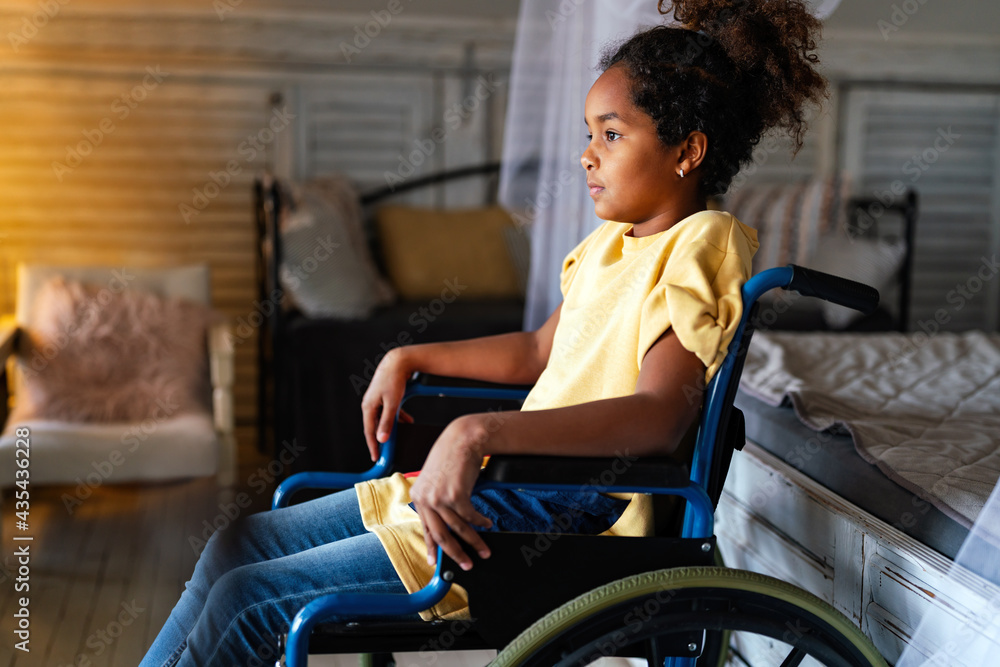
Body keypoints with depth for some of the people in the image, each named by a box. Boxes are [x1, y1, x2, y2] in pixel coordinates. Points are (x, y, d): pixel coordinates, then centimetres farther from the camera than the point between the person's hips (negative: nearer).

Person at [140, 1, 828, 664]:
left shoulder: (700, 244, -15)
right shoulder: (615, 238, 13)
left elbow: (660, 415, -30)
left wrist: (479, 432, -38)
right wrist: (410, 359, 16)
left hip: (566, 518, -9)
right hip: (517, 480, 9)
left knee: (247, 600, -10)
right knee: (237, 545, 8)